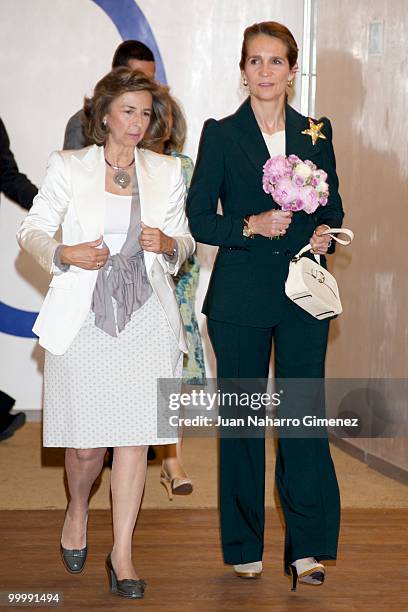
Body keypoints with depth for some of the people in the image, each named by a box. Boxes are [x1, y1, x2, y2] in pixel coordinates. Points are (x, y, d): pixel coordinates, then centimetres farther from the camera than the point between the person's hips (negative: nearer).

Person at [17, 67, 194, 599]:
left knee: (134, 436, 0)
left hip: (145, 315, 2)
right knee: (86, 441, 0)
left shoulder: (167, 173, 9)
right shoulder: (68, 167, 2)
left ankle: (122, 552, 10)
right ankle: (77, 510, 33)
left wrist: (168, 244, -7)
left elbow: (185, 242, 16)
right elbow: (32, 230, 6)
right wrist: (66, 254, -13)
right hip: (84, 316, -2)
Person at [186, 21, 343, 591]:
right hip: (242, 295, -1)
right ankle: (245, 546, 17)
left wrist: (324, 233, -6)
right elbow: (199, 219, -2)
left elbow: (332, 207, 15)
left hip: (303, 292, 1)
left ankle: (306, 546, 4)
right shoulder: (220, 134, 1)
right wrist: (252, 226, -17)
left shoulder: (316, 133, 8)